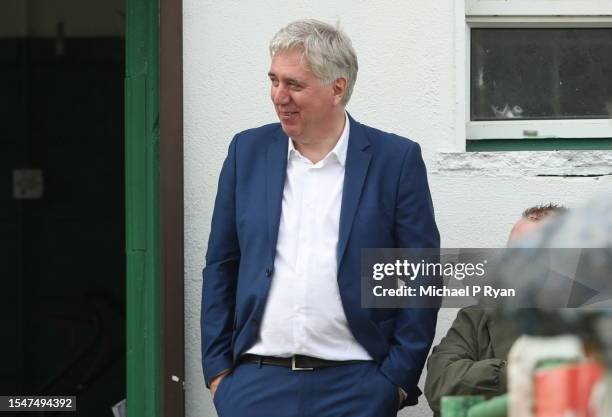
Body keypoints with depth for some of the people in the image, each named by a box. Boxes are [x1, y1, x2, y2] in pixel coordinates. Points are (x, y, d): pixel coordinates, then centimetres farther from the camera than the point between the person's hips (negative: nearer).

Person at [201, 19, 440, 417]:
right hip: (256, 382, 2)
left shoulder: (397, 160, 0)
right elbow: (221, 268, 12)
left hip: (355, 385, -2)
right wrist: (217, 369, 7)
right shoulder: (248, 151, 8)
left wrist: (397, 380, -5)